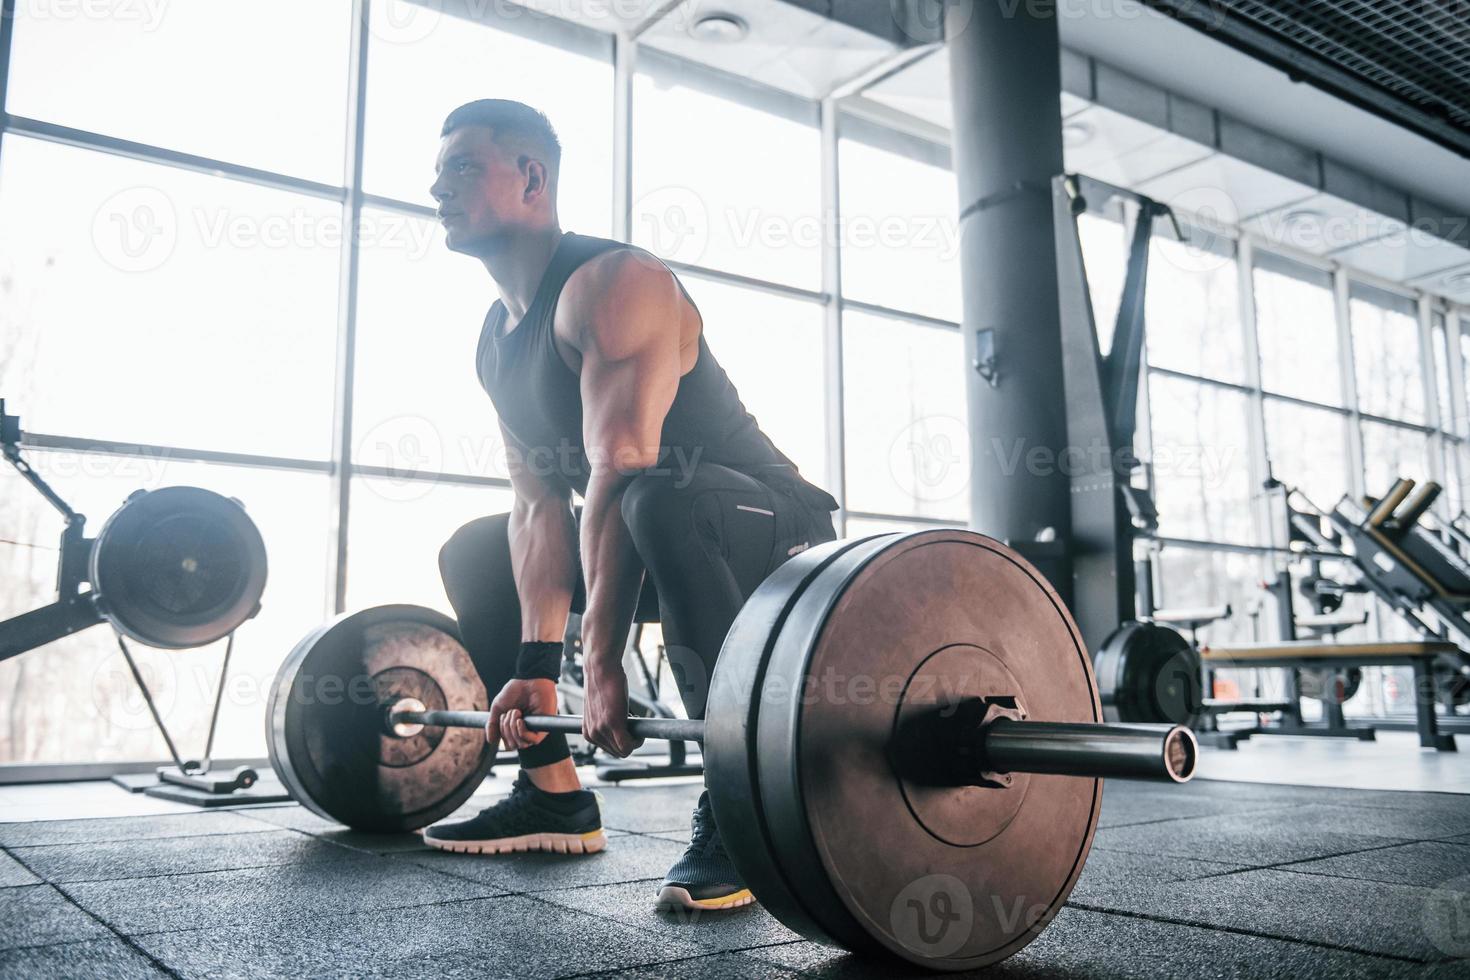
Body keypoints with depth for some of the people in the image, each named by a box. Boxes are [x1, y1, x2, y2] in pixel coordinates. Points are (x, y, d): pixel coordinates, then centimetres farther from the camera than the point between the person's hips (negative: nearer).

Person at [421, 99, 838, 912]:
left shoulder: (611, 284, -19)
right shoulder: (497, 341, 9)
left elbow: (621, 471, -30)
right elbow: (539, 505, 3)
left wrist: (602, 660, -34)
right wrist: (536, 666, -5)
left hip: (771, 524, -9)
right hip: (660, 535, 9)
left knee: (661, 505, -41)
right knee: (474, 556, 15)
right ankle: (554, 796, 16)